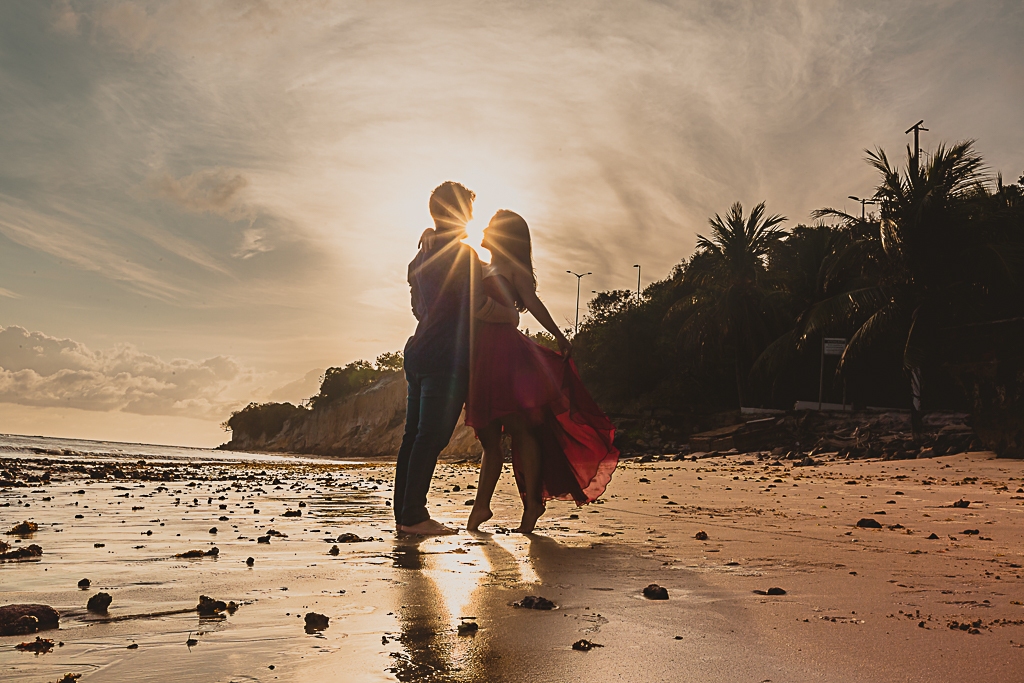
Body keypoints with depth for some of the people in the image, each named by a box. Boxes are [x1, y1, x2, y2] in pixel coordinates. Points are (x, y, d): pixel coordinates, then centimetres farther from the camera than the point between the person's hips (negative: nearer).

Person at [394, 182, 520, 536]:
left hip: (418, 352, 9)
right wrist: (512, 315, -1)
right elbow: (478, 305, -17)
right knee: (432, 436, -9)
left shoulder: (422, 256, 19)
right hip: (447, 358, -9)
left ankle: (403, 512, 13)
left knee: (414, 434, 9)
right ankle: (414, 515, -8)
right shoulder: (463, 255, -8)